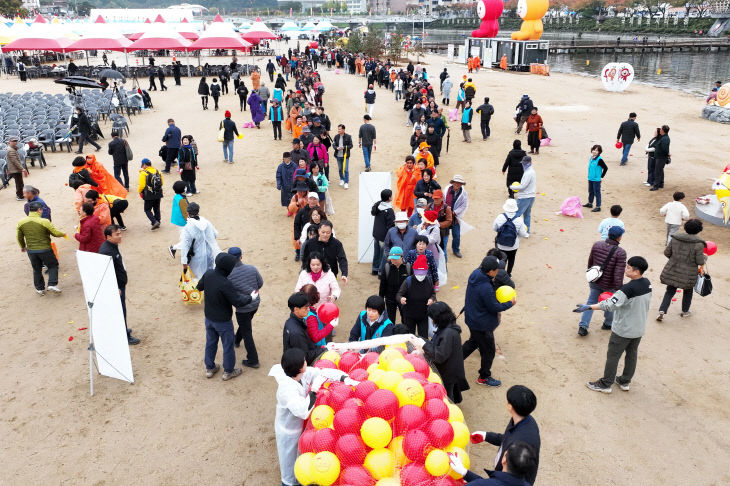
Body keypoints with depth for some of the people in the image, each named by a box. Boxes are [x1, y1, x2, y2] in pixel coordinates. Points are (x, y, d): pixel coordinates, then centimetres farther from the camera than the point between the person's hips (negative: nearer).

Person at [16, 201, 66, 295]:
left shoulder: (21, 222, -2)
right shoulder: (44, 222, -18)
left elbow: (19, 237, 9)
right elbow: (56, 233, -10)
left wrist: (23, 246, 26)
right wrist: (63, 234, 11)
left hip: (31, 251, 4)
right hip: (45, 249, -4)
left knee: (37, 269, 19)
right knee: (53, 266, 15)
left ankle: (40, 288, 26)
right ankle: (52, 284, 3)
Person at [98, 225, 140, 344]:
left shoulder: (113, 246, 5)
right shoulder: (106, 251, -27)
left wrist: (124, 277, 25)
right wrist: (115, 289, -24)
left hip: (120, 284, 10)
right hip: (115, 287, -10)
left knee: (120, 310, 23)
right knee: (120, 311, 1)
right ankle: (124, 336, 11)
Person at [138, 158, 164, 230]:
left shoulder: (143, 173, -13)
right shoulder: (158, 171, 5)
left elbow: (142, 186, -15)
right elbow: (161, 183, 12)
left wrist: (139, 191, 5)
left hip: (149, 196, -6)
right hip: (158, 194, 6)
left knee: (147, 210, 5)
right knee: (156, 209, 20)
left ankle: (154, 222, -11)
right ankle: (157, 222, 27)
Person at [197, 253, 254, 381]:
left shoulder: (208, 274, -13)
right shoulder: (225, 284, -33)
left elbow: (199, 287, 7)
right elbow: (238, 302, -26)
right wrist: (251, 297, -11)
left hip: (209, 317, 7)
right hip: (223, 321, -7)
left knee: (210, 342, 24)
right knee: (228, 345, 14)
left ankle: (209, 368, 40)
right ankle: (228, 371, 31)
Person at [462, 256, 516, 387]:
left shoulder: (475, 274, -7)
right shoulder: (485, 288, -34)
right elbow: (494, 307, -22)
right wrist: (510, 303, -9)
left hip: (472, 319, 9)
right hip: (482, 325, -9)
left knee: (473, 341, 32)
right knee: (488, 351, 12)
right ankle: (484, 377, 31)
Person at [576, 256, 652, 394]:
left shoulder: (628, 289, -29)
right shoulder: (647, 283, -4)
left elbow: (610, 304, -33)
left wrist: (587, 307, -33)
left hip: (623, 330, -8)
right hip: (639, 329, 8)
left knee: (613, 356, 7)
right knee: (632, 354, 20)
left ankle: (606, 384, 20)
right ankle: (625, 381, 35)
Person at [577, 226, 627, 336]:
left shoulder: (597, 245, -10)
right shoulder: (620, 253, -23)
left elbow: (590, 262, 4)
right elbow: (619, 274, -24)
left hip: (595, 281, 4)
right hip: (609, 285, -4)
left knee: (591, 302, 17)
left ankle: (583, 326, 9)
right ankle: (608, 323, 43)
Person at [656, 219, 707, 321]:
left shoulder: (675, 238, -7)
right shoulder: (698, 244, -17)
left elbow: (667, 253, -1)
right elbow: (700, 261, -13)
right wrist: (705, 258, 8)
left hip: (672, 270, 2)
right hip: (688, 274, -2)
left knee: (670, 291, 14)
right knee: (688, 291, 23)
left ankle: (662, 311, 1)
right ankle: (685, 311, 39)